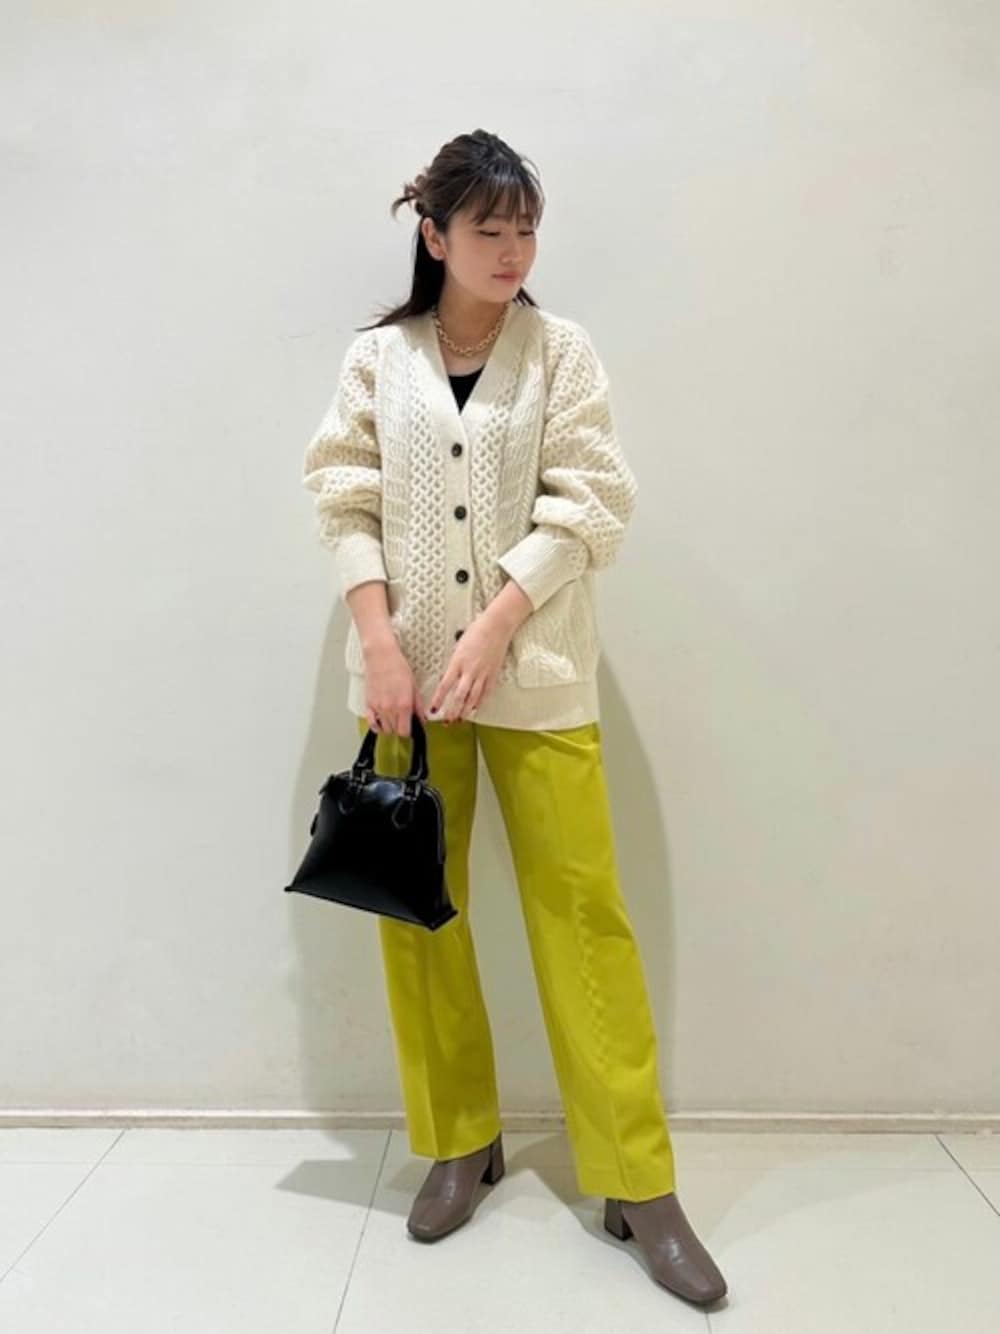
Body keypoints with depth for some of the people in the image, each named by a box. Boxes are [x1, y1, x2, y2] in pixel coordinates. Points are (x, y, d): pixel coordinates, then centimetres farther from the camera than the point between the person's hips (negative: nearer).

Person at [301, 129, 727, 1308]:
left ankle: (637, 1182, 13)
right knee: (417, 909, 8)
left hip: (535, 670, -1)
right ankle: (459, 1142, 28)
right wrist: (379, 645, -11)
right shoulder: (375, 357, 9)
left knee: (584, 909, -2)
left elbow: (587, 504, -4)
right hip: (408, 669, 2)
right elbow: (345, 503, 2)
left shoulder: (562, 349, 5)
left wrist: (492, 631, -14)